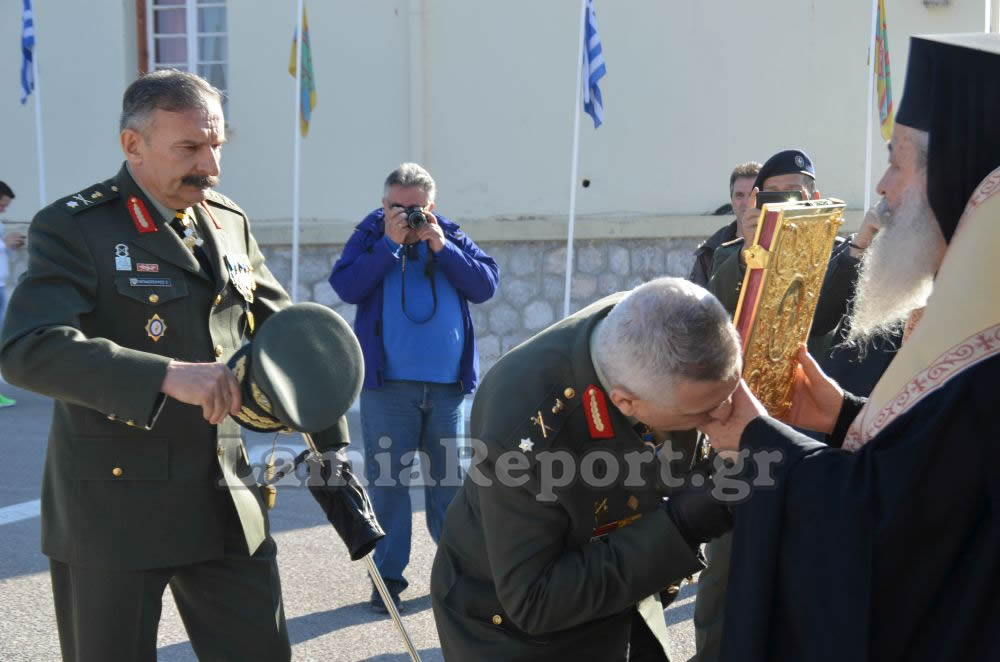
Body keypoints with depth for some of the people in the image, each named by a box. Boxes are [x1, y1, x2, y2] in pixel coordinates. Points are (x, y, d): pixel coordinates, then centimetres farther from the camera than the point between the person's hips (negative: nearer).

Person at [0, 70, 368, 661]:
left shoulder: (231, 223, 9)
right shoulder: (72, 228, -9)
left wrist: (329, 439, 6)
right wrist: (167, 376, -33)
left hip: (226, 500, 5)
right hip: (115, 502, -5)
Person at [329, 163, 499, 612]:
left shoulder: (451, 237, 9)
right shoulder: (369, 236, 4)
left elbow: (485, 285, -3)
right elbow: (347, 287, -12)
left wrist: (441, 247, -11)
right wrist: (390, 243, -15)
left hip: (448, 383, 2)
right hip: (387, 383, -2)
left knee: (447, 475, 11)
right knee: (387, 477, 1)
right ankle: (388, 573, 9)